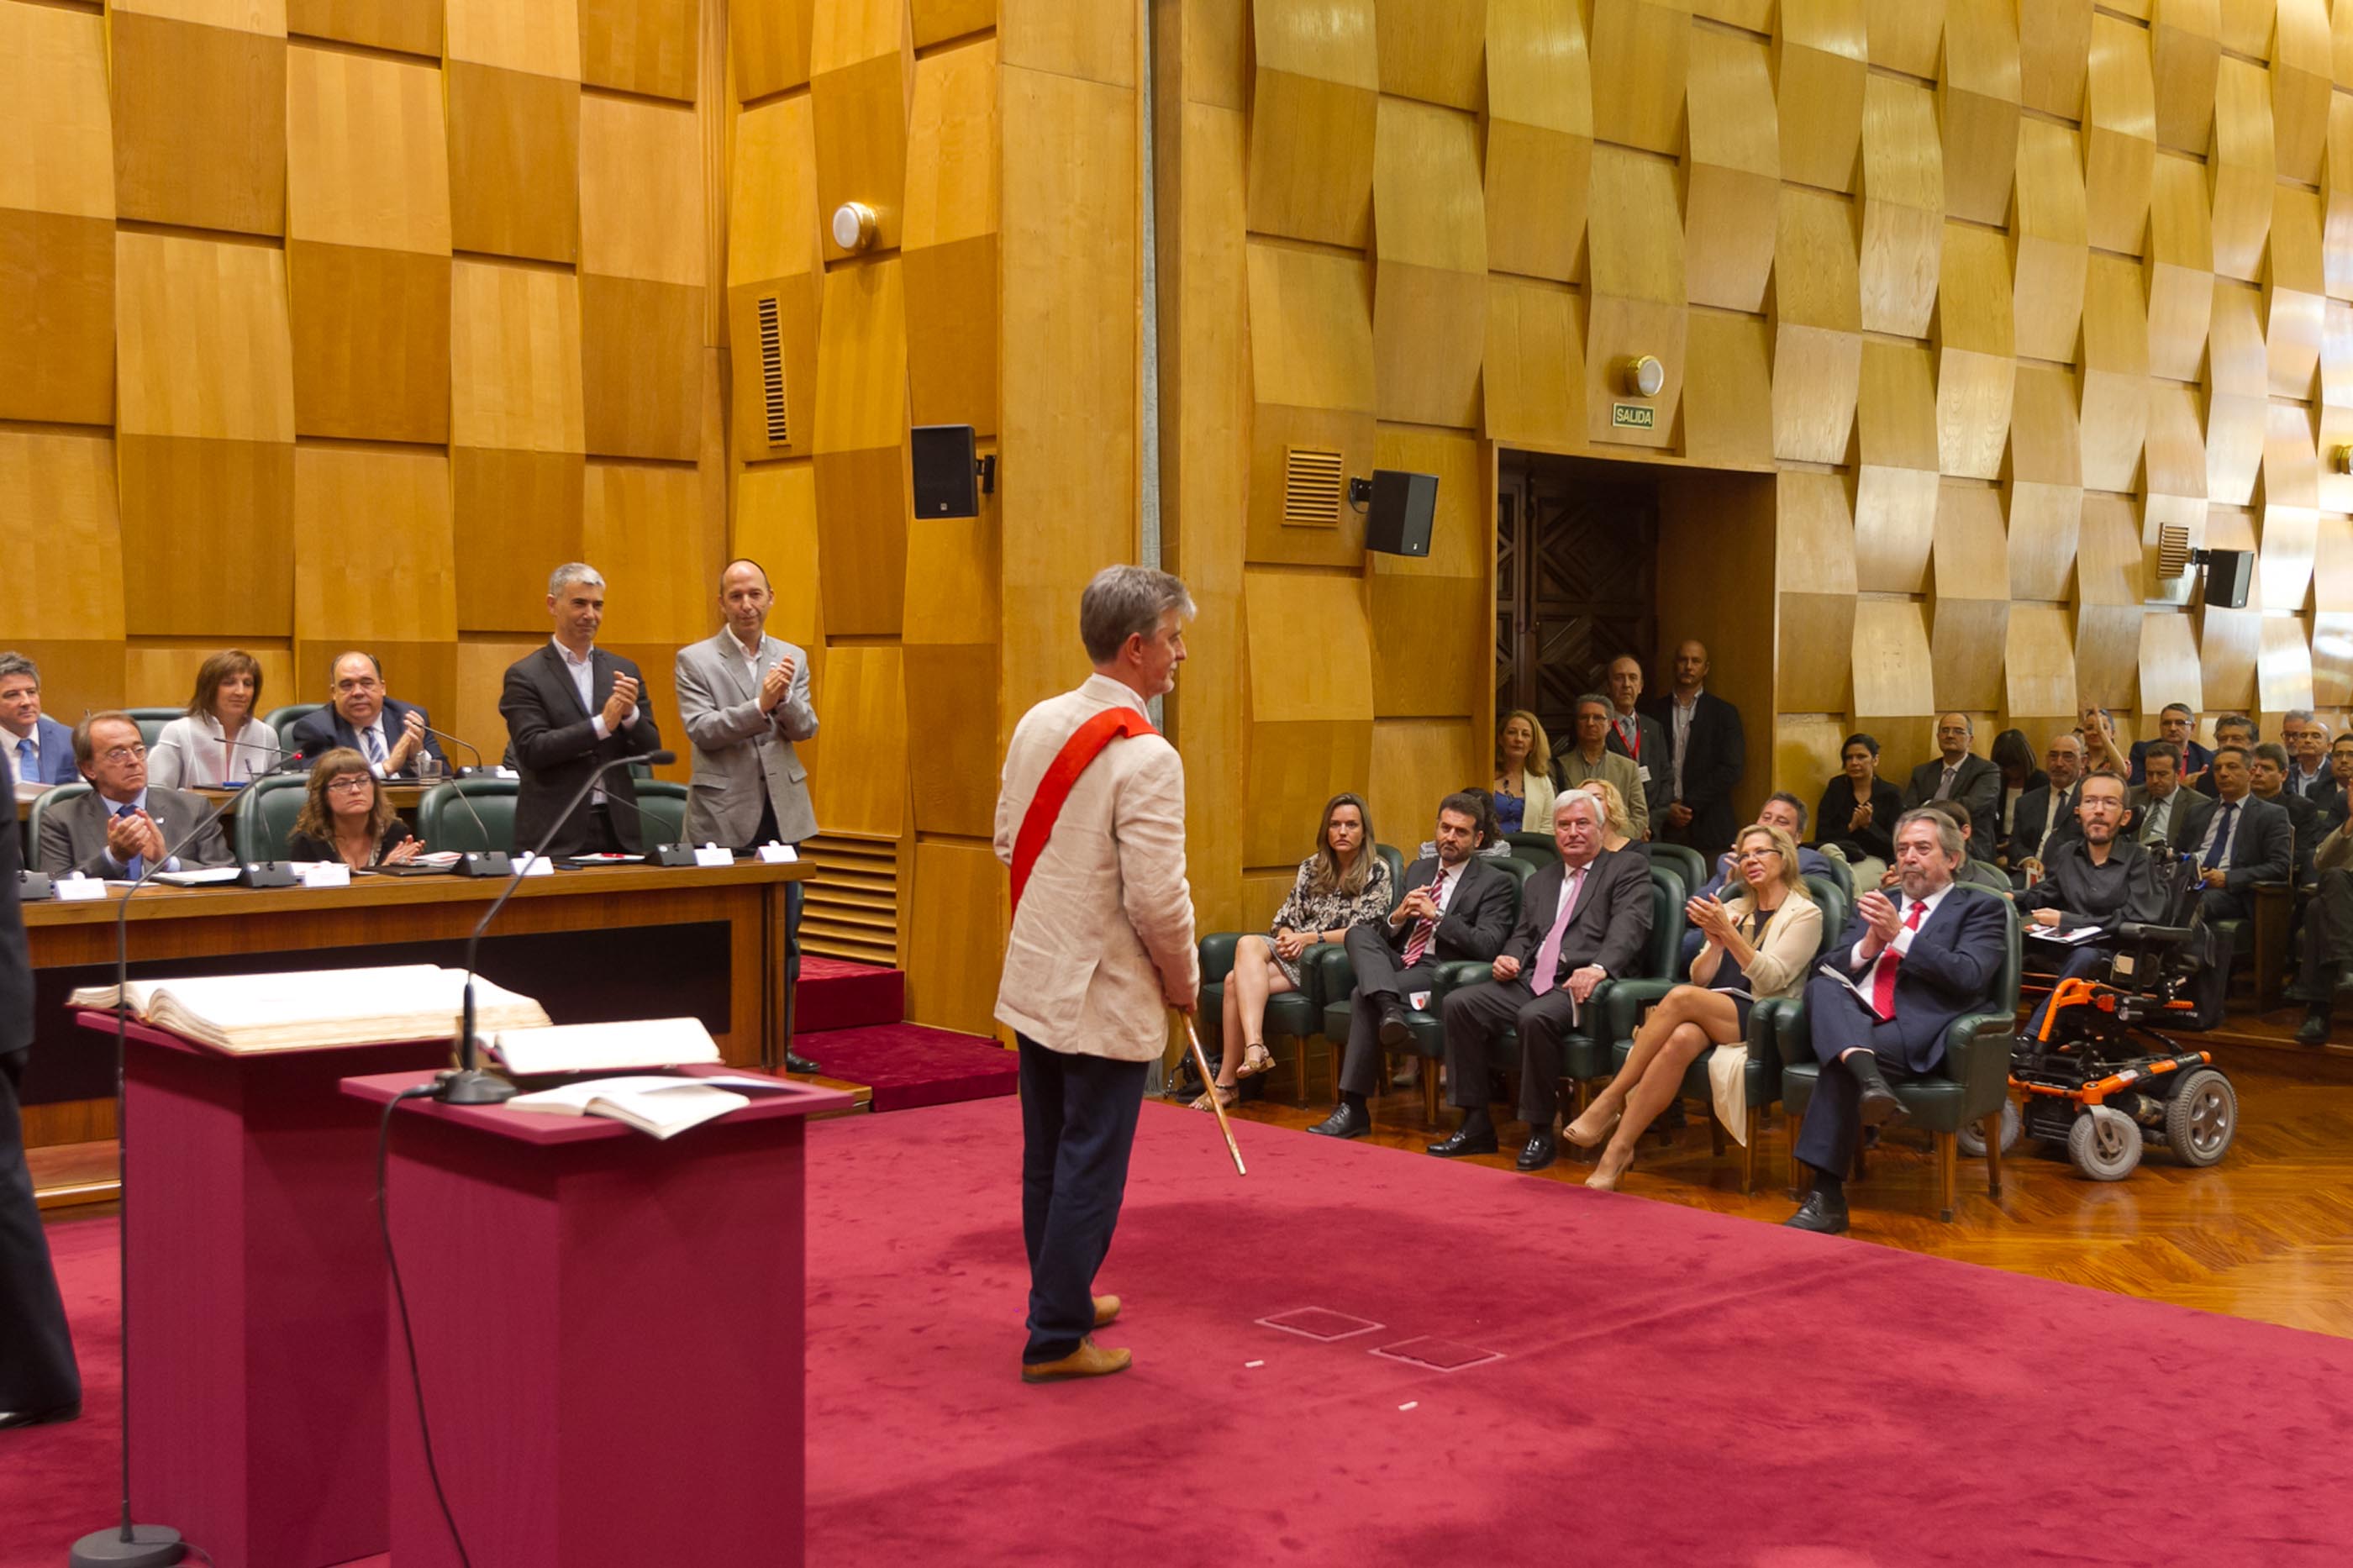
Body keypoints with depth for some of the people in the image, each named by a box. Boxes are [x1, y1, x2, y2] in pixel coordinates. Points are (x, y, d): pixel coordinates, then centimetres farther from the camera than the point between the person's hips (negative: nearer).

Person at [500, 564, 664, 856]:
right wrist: (602, 724, -18)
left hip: (617, 830, 4)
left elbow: (650, 750, 8)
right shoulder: (525, 676, -1)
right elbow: (531, 750, -13)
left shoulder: (623, 670, 11)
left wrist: (631, 714, -12)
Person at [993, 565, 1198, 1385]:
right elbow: (1157, 898, -22)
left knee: (1046, 1157, 19)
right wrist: (1184, 981, -6)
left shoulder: (1038, 723, 3)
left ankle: (1062, 1297, 35)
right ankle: (1056, 1340, 10)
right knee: (1091, 1169, 3)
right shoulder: (1145, 756, -20)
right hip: (1107, 995, -8)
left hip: (1033, 979, 8)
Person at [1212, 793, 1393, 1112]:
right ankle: (1254, 1048, -41)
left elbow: (1362, 933, -5)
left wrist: (1308, 938, -12)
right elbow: (1286, 917, 16)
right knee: (1248, 944, -31)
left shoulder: (1377, 872, 3)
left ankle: (1226, 1081, -30)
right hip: (1294, 953, 5)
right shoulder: (1311, 868, 18)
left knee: (1238, 982, -27)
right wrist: (1287, 936, -8)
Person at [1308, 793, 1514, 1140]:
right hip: (1396, 963, 6)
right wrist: (1398, 917, -3)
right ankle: (1390, 1010, -46)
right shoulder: (1418, 870, 22)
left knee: (1363, 996, -28)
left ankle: (1354, 1109, -27)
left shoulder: (1494, 883, 3)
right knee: (1358, 933, -22)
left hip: (1441, 973, -6)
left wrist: (1435, 914, -13)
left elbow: (1487, 947, -10)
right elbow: (1383, 935, 21)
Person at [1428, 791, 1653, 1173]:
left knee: (1535, 1018, -35)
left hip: (1581, 985, -6)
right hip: (1531, 981, 6)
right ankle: (1476, 1125, -10)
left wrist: (1598, 968, -28)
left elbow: (1629, 926, -9)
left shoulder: (1628, 867, 7)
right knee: (1459, 1003, -15)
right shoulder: (1539, 882, 28)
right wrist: (1509, 958, -2)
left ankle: (1542, 1132, -20)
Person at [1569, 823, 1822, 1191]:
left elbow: (1771, 979, -8)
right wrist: (1715, 943, -3)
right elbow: (1699, 977, 17)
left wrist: (1728, 933, -18)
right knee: (1680, 1039, -34)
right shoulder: (1732, 908, 24)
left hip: (1761, 1022, -4)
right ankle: (1619, 1149, -39)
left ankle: (1611, 1100, -30)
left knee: (1681, 997, -34)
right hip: (1711, 1014, 4)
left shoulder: (1804, 913, 6)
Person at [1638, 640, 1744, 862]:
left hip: (1706, 827, -1)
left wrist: (1689, 804, -7)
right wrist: (1666, 808, -7)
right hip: (1661, 825, 1)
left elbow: (1731, 770, -2)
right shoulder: (1653, 710, 10)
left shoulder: (1724, 713, 7)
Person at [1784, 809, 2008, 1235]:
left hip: (1915, 1035, -4)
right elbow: (1828, 967, 19)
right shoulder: (1875, 904, 29)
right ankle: (1868, 1077, -53)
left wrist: (1899, 936, -9)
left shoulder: (1979, 910, 14)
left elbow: (1969, 976, -5)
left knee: (1839, 1067, -33)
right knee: (1821, 988, -29)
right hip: (1851, 1024, 5)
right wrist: (1867, 945, -2)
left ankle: (1827, 1198, -33)